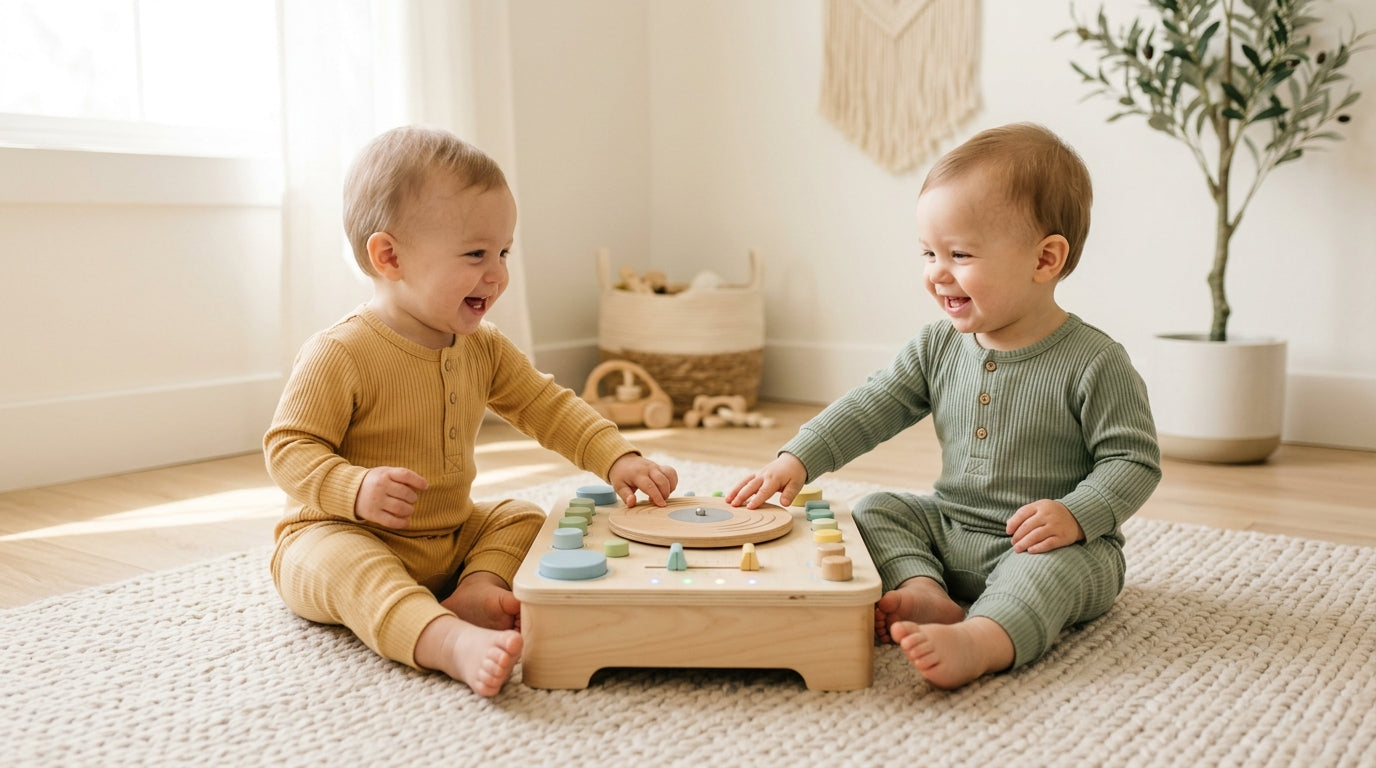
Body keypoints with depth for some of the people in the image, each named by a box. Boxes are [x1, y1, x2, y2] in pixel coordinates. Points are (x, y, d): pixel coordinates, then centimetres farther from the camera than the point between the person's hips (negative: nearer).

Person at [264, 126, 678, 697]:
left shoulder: (483, 350, 2)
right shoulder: (339, 355, -19)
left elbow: (549, 407, 6)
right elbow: (288, 447, -18)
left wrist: (616, 460, -8)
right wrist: (356, 489, -37)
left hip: (452, 535, 7)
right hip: (350, 535, -7)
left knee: (525, 518, 0)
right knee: (338, 561, -35)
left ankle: (476, 592, -25)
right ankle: (450, 640, -57)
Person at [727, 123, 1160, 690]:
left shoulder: (1093, 363, -15)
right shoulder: (939, 347, 0)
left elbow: (1134, 462, -12)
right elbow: (872, 407, 1)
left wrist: (1074, 514, -29)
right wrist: (798, 459, -11)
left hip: (1055, 544, -6)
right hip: (948, 529, 6)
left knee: (1055, 563, -35)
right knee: (875, 511, -5)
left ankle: (980, 641, -57)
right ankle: (925, 594, -27)